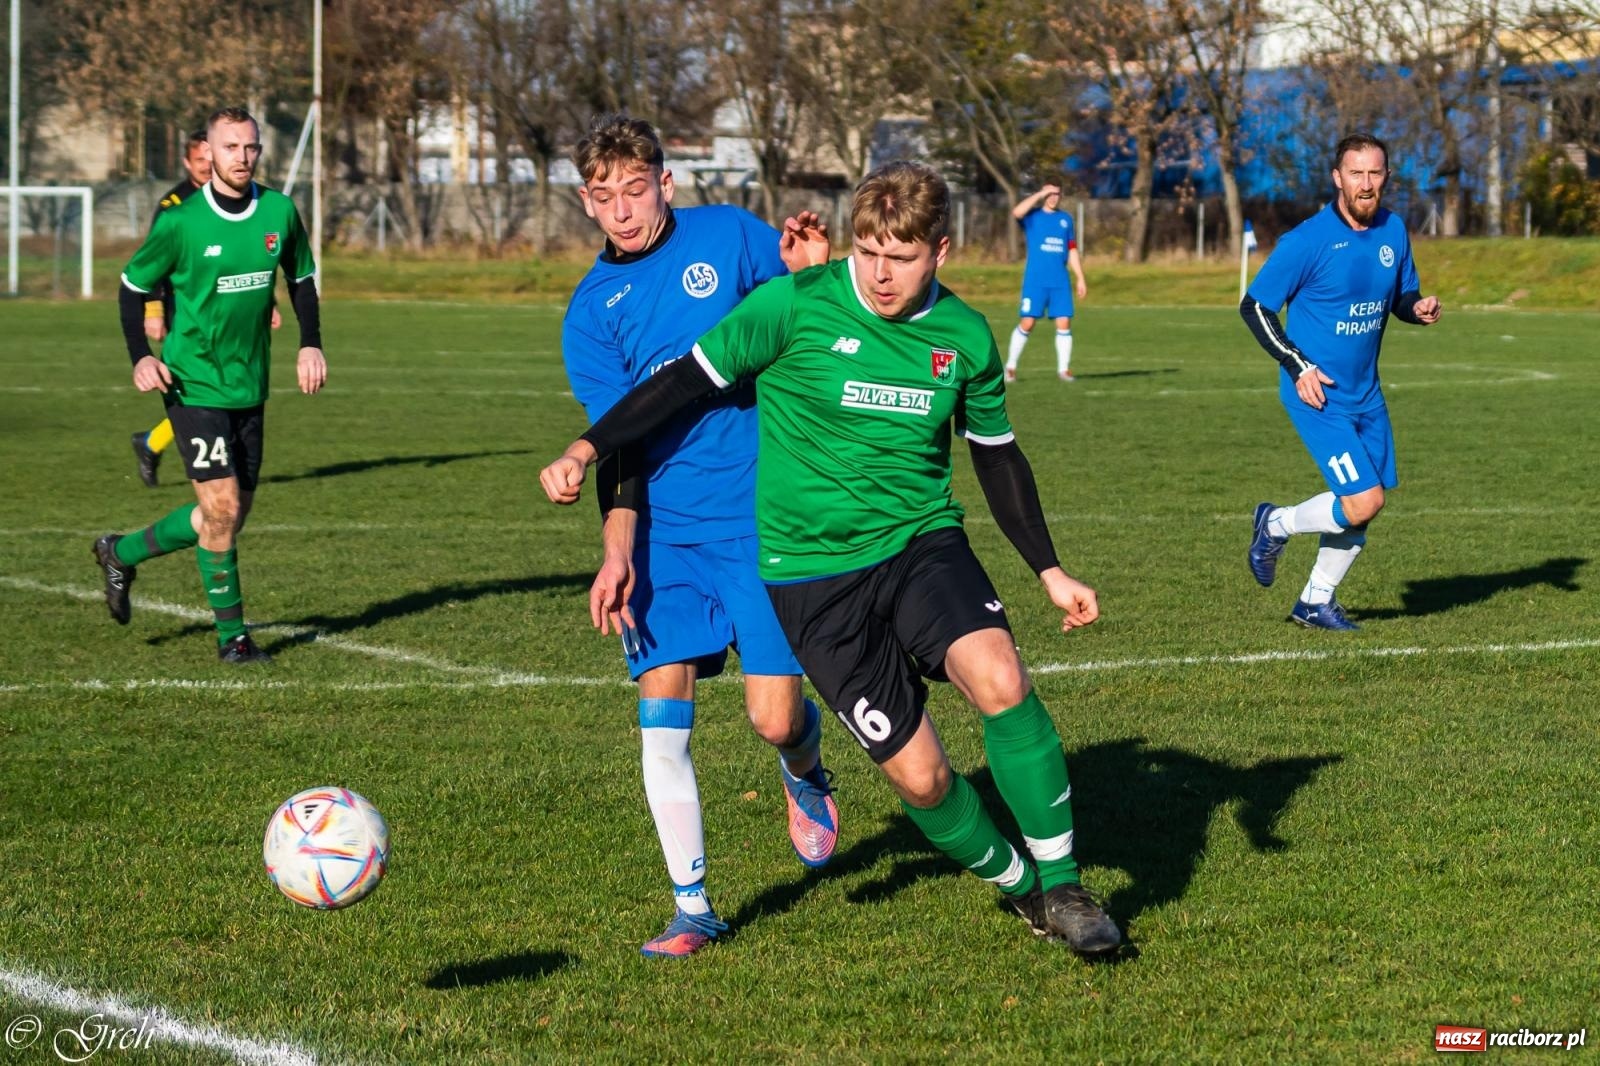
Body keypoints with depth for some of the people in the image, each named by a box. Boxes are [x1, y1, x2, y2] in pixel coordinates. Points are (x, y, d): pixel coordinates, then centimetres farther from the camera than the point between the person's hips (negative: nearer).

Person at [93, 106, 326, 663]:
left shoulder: (279, 212, -1)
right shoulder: (180, 220, -12)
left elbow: (301, 276, 16)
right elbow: (134, 285, -1)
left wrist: (310, 344, 3)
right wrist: (140, 356, -14)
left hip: (250, 385, 5)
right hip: (194, 384, -5)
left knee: (232, 513, 10)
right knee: (222, 509, -11)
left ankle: (122, 553, 32)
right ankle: (231, 634, 4)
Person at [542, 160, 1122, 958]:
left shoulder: (965, 337, 0)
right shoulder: (795, 306, -12)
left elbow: (998, 457, 15)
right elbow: (688, 380, -6)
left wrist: (1049, 571, 15)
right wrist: (586, 451, -15)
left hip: (922, 541, 2)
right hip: (814, 574, -2)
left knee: (1000, 680, -27)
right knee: (917, 773, -6)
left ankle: (1061, 886, -9)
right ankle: (1018, 886, 24)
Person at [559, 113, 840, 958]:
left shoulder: (729, 236, 1)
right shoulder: (592, 310, 2)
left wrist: (814, 271, -13)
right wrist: (617, 552, -16)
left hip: (761, 517, -1)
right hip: (663, 531, 2)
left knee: (773, 716, -7)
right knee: (661, 715, -6)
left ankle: (804, 772, 31)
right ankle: (691, 906, 6)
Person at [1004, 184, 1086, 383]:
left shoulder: (1066, 219, 14)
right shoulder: (1032, 216, 2)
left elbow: (1072, 251, 17)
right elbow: (1017, 212, -22)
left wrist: (1080, 278, 12)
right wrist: (1040, 194, -17)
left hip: (1060, 282, 3)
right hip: (1035, 281, -3)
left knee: (1064, 323, -3)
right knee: (1027, 323, -6)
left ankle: (1064, 369, 4)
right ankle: (1010, 366, 5)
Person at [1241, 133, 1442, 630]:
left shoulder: (1393, 231, 1)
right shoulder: (1307, 241, -17)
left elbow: (1401, 297, 15)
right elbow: (1254, 307, -10)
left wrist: (1419, 308, -10)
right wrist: (1299, 367, -16)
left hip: (1365, 393, 7)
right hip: (1318, 395, -7)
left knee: (1363, 505, 9)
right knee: (1363, 502, -15)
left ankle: (1316, 602, 28)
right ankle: (1276, 525, 13)